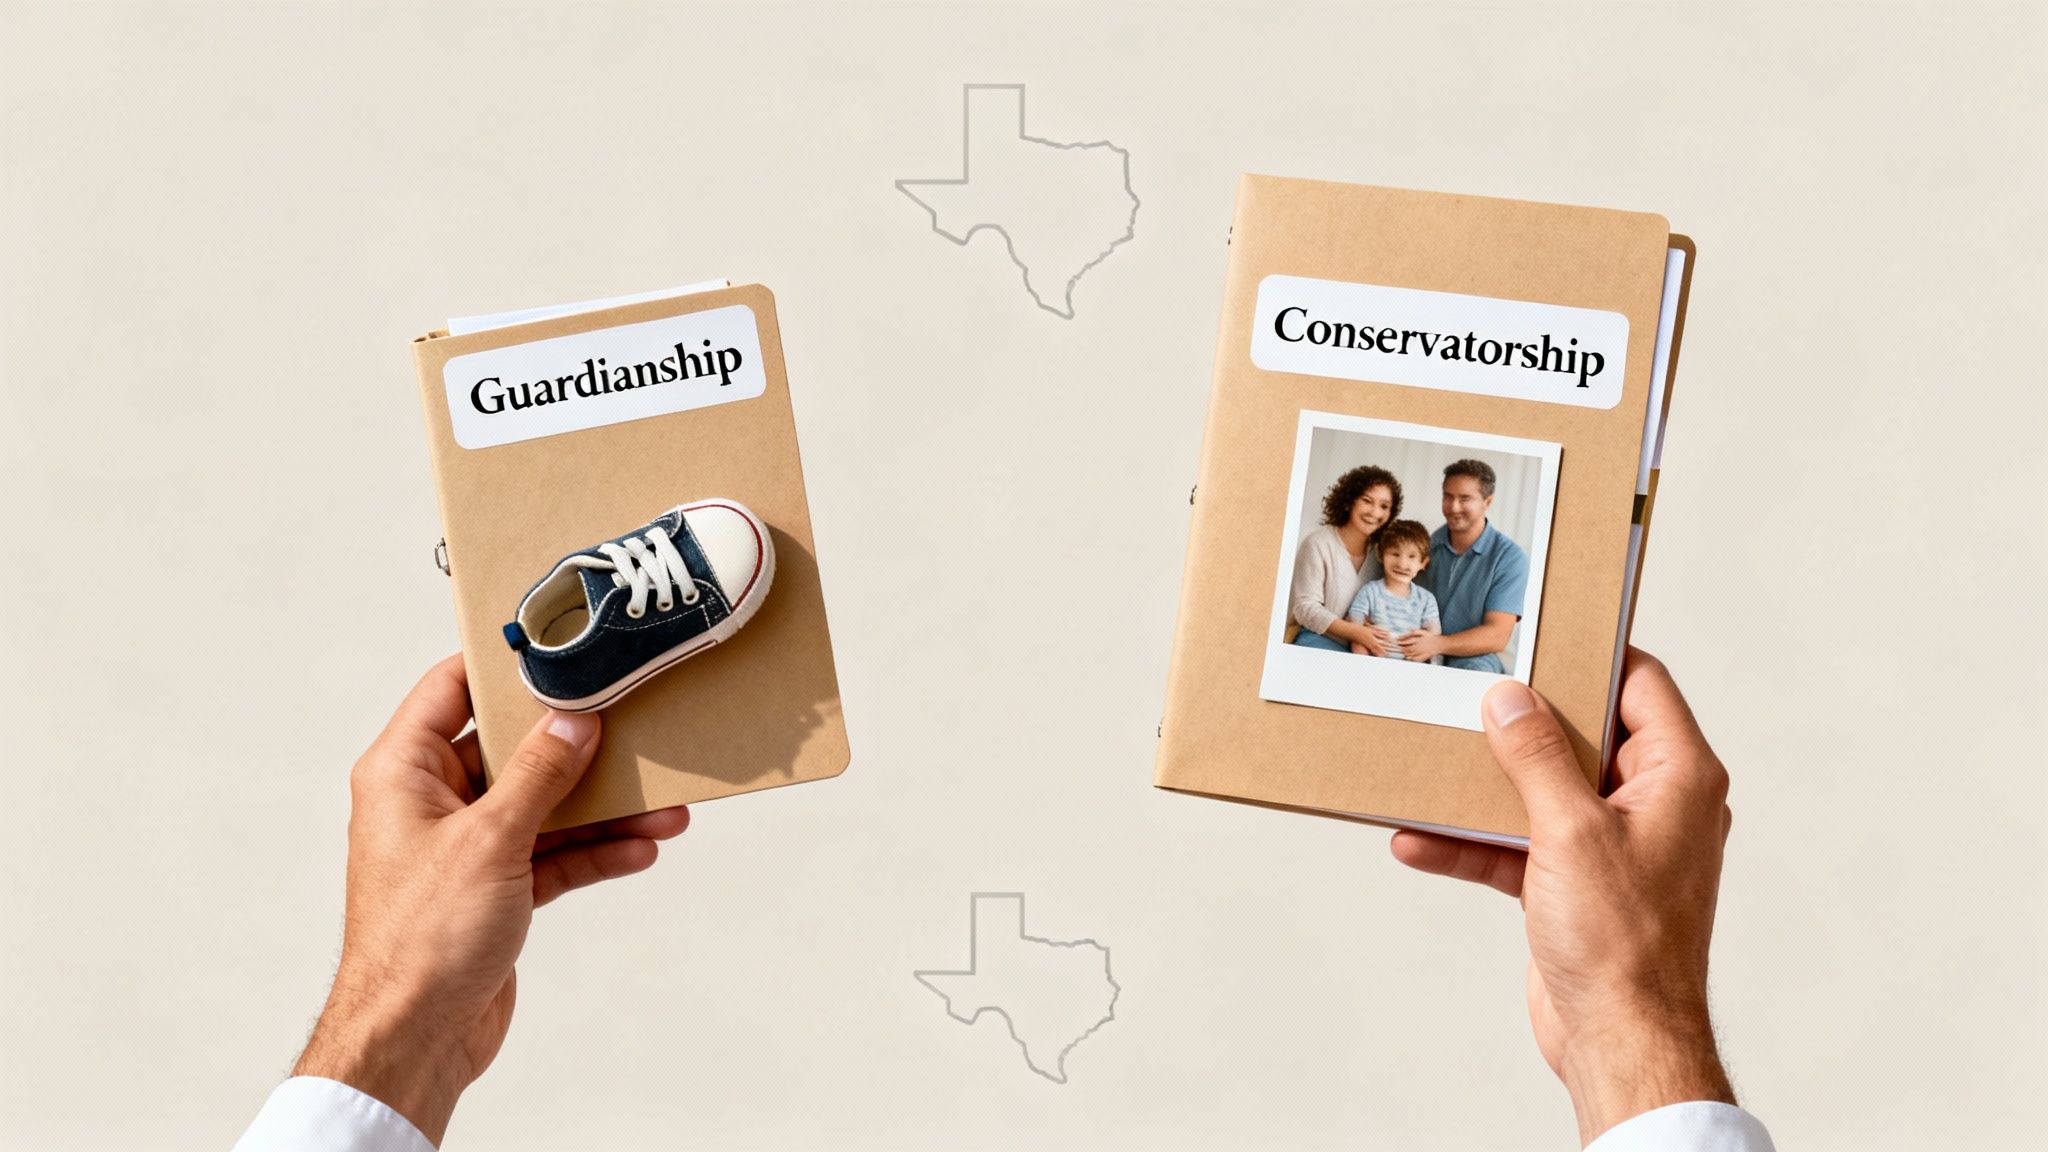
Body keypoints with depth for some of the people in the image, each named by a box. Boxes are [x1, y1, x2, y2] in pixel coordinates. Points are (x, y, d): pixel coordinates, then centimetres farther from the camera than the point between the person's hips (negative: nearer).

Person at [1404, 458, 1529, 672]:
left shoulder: (1510, 557, -6)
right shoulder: (1427, 545, 6)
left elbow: (1497, 637, -12)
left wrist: (1438, 644, -27)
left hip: (1474, 658, -3)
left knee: (1474, 671, -38)